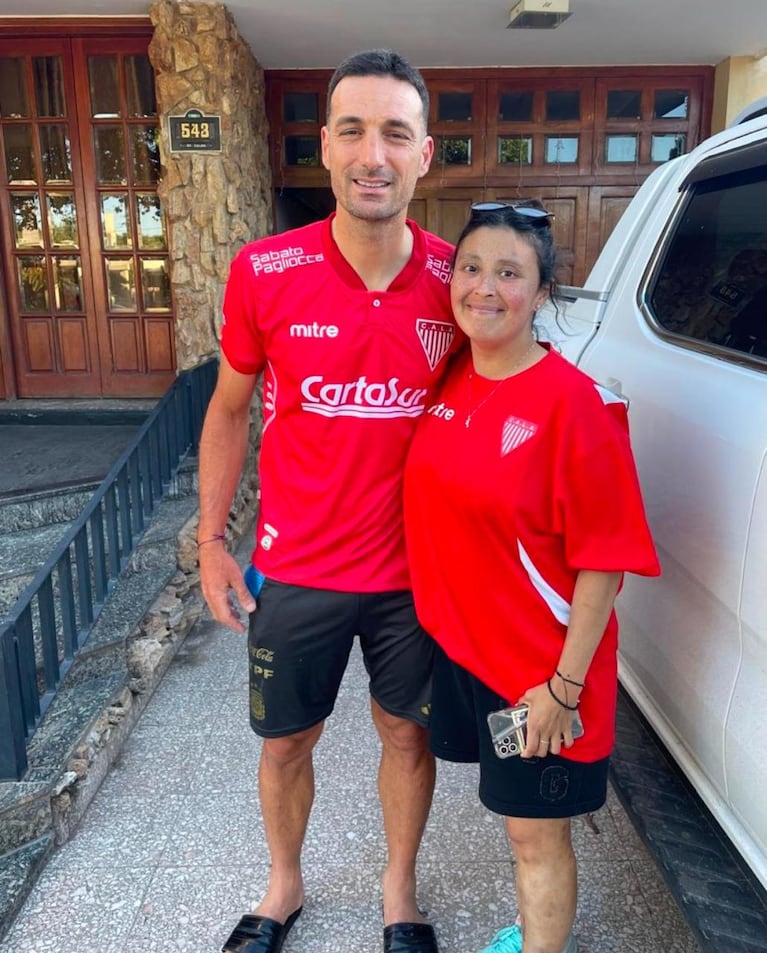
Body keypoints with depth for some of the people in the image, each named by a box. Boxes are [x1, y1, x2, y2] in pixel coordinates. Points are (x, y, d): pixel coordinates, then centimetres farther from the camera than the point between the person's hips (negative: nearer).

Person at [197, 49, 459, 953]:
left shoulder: (455, 280, -8)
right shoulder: (263, 274, -11)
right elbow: (229, 409, 1)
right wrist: (211, 541, 1)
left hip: (415, 571, 1)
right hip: (295, 570, 0)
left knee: (407, 733, 18)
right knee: (285, 743, 18)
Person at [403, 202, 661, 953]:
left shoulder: (573, 403, -20)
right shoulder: (448, 380, -2)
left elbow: (603, 561, -18)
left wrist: (565, 684, -16)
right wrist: (443, 620, 6)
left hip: (540, 668, -6)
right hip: (457, 641, 6)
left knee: (536, 829, 13)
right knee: (518, 809, 26)